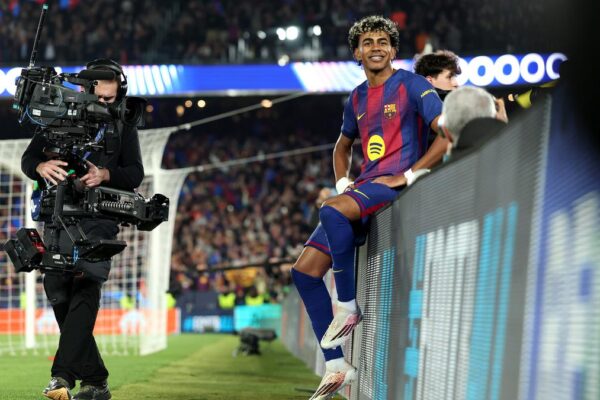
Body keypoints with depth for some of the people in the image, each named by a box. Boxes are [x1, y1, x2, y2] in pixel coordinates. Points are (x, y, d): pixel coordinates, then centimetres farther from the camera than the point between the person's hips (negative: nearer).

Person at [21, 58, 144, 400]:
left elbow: (136, 173, 4)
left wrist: (105, 174, -16)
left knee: (86, 289, -21)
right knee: (59, 294, 3)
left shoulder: (123, 124, 8)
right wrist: (41, 167, -15)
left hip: (100, 217, -3)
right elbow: (28, 158, 9)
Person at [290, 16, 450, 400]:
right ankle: (336, 367, -1)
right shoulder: (357, 98, 19)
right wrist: (342, 183, 16)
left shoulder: (412, 85, -2)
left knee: (331, 210, -36)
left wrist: (408, 175, -15)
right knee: (304, 270, -3)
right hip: (363, 189, 8)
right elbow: (343, 145, 35)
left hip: (397, 185, -8)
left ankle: (348, 307, -21)